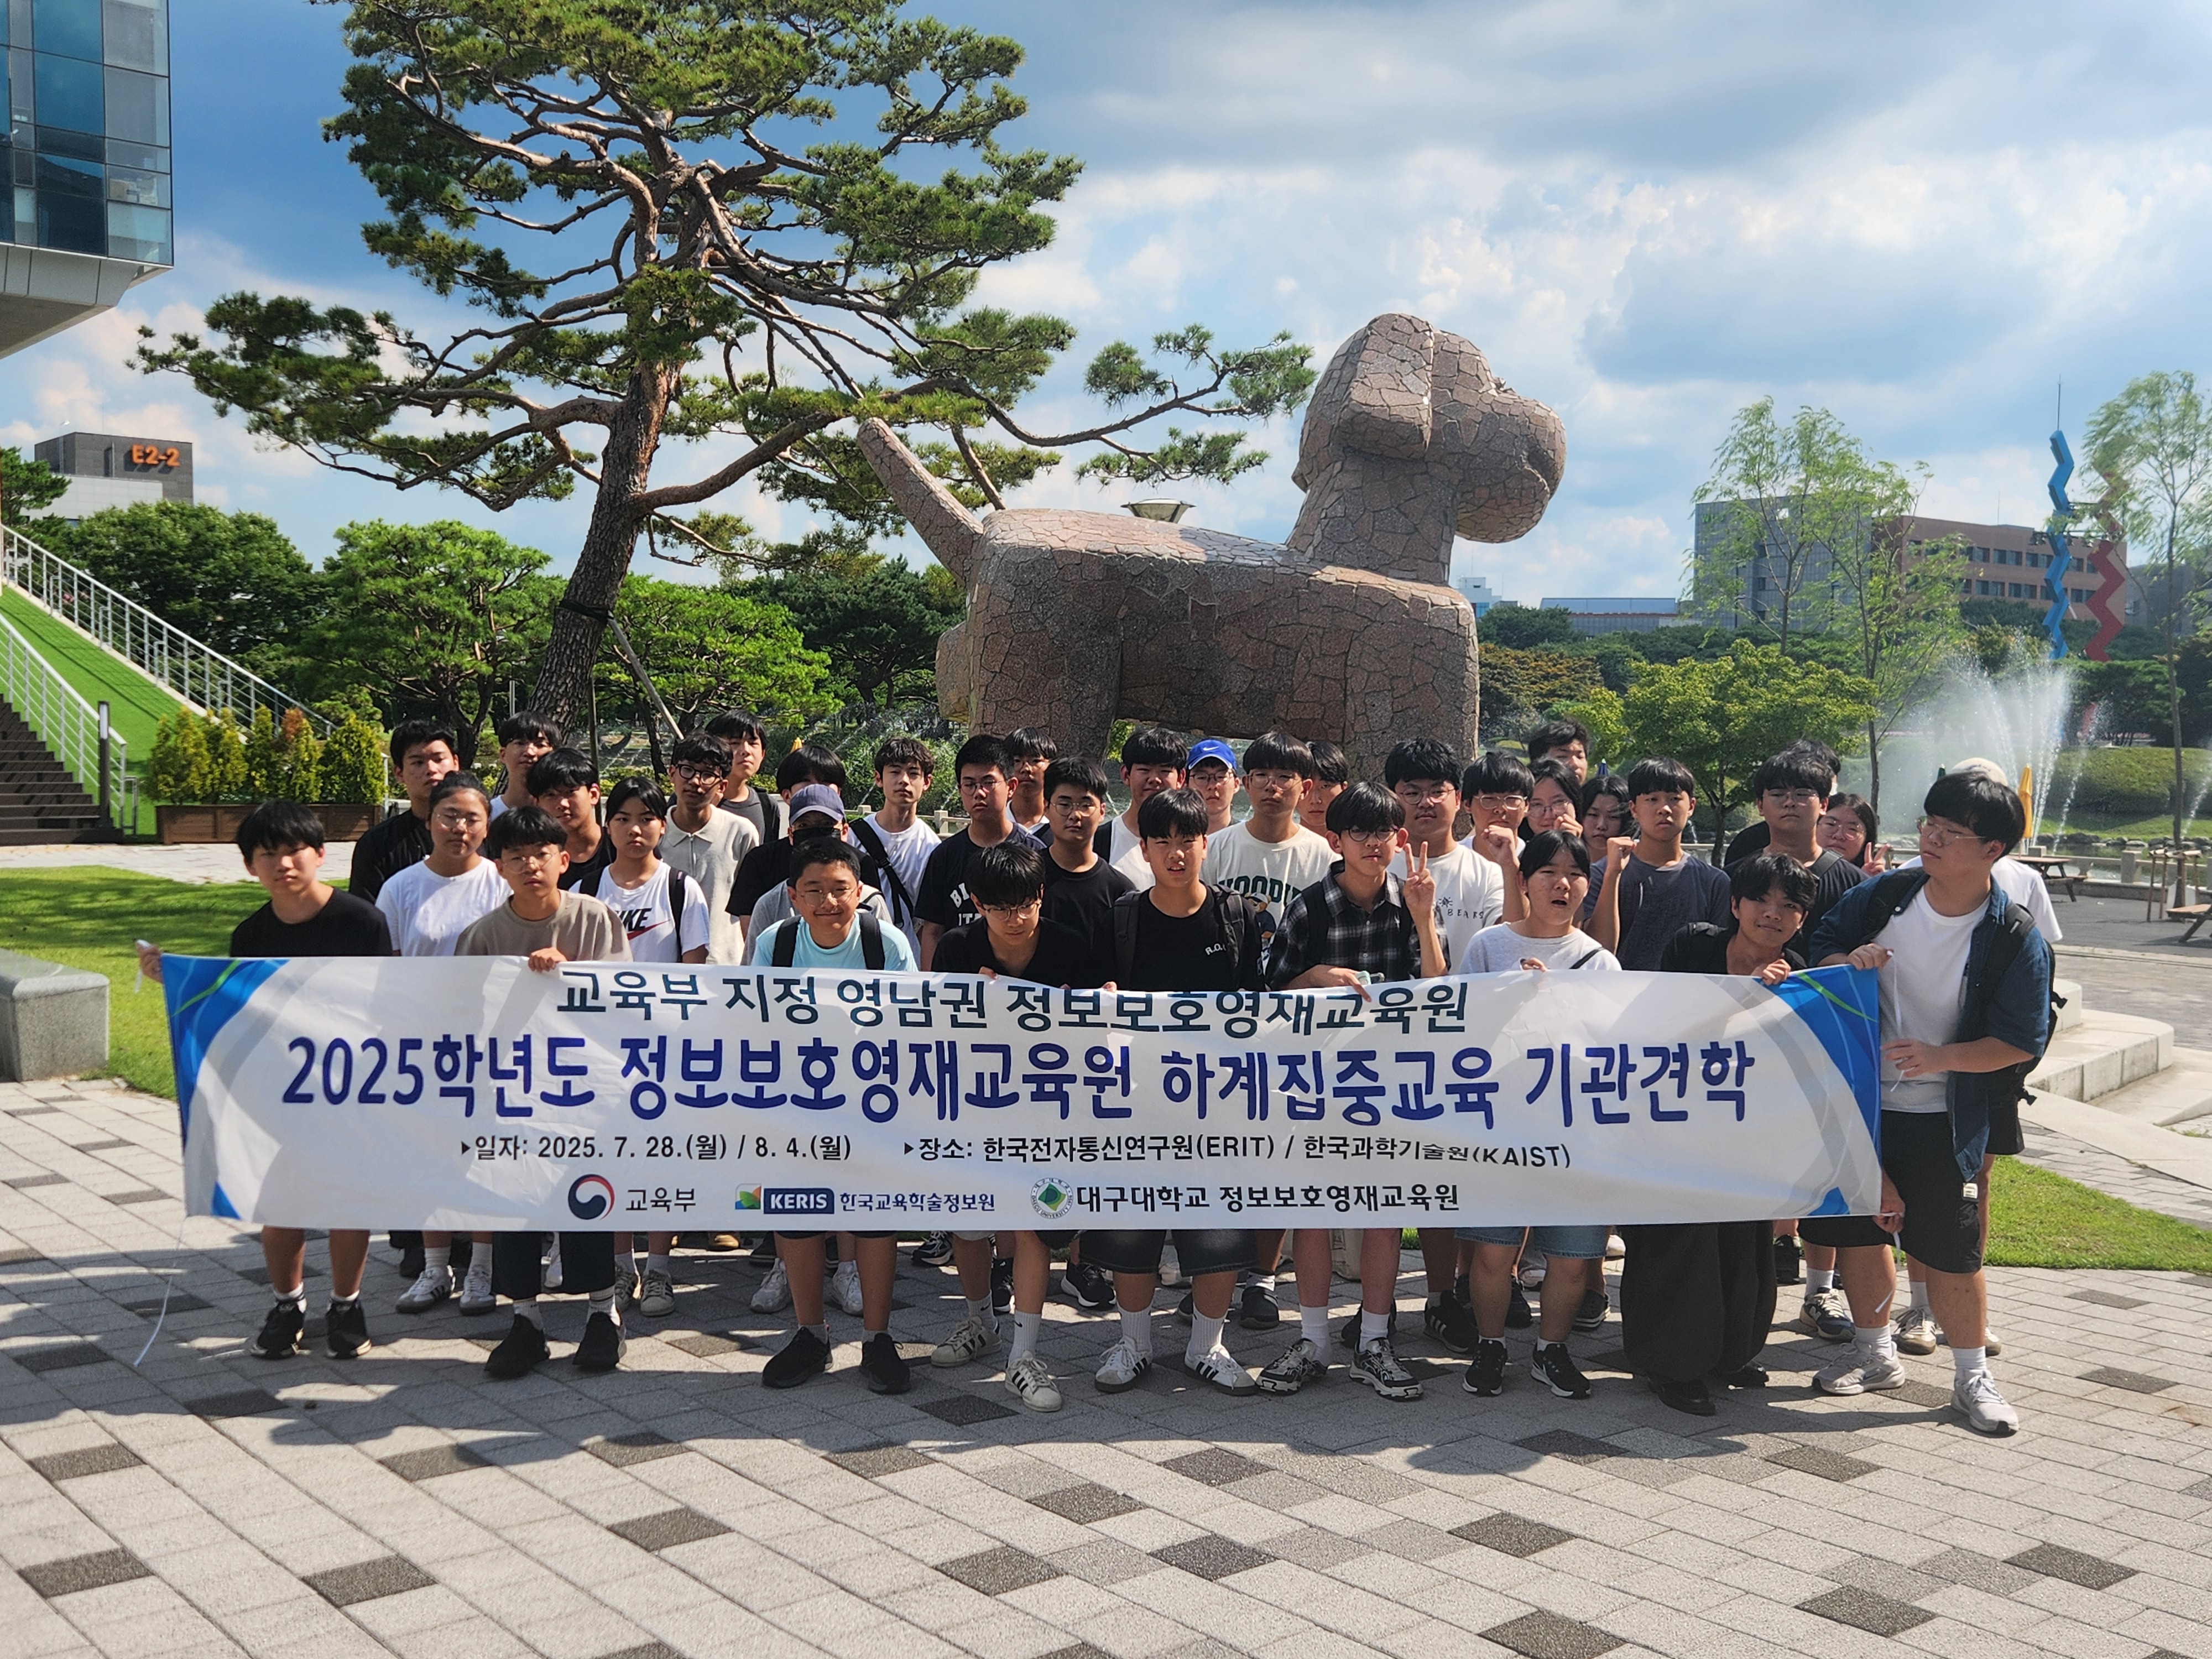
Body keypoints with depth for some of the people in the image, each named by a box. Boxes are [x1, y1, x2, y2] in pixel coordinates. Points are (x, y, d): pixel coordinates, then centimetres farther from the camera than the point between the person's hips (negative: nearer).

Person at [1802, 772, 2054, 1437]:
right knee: (1860, 1227, 13)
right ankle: (1875, 1353, 33)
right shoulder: (1882, 896, -4)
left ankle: (1972, 1376, 21)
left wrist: (1939, 1056, -26)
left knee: (1950, 1247, 0)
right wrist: (1846, 962, -15)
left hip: (1944, 1118, -4)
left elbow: (2020, 1042, -11)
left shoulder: (2017, 940, -14)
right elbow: (1822, 947, 8)